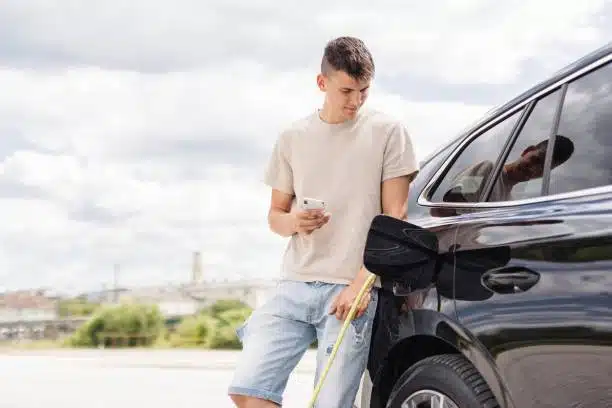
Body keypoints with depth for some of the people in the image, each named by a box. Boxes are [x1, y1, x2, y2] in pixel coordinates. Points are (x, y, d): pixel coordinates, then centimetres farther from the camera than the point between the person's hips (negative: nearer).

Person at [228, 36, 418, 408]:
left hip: (352, 290, -4)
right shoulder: (293, 138, 12)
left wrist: (361, 282, -10)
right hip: (294, 287, 4)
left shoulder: (387, 132, 2)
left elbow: (394, 218, -1)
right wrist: (293, 222, -6)